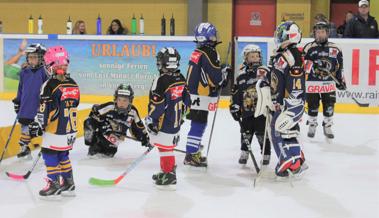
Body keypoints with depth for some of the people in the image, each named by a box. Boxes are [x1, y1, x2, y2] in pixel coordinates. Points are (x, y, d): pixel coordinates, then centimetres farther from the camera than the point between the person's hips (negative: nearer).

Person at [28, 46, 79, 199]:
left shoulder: (50, 85, -15)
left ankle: (54, 186, 2)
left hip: (55, 129, -7)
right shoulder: (73, 84, 7)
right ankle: (68, 185, 23)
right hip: (71, 129, 7)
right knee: (63, 155, 18)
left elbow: (45, 109, -15)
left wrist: (37, 125, -6)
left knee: (50, 155, 2)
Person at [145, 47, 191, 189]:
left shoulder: (161, 81, -19)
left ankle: (169, 177, -2)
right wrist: (180, 114, 26)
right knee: (166, 147, 21)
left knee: (165, 148, -3)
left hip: (164, 123, -9)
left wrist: (150, 120, -9)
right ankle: (165, 171, 31)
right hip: (176, 121, 9)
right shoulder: (181, 79, 7)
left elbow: (156, 104, -19)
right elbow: (186, 100, 14)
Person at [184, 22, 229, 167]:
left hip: (193, 93, 10)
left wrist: (220, 76, 16)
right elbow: (216, 78, -18)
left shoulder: (197, 52, 13)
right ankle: (191, 155, -4)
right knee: (198, 125, -6)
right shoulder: (209, 53, -16)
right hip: (201, 97, -10)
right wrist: (225, 72, 2)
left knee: (198, 124, 18)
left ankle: (194, 151, 27)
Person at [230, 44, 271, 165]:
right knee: (246, 133, 12)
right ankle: (244, 153, 28)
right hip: (247, 110, 4)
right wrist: (234, 107, 9)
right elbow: (235, 94, 13)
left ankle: (266, 155, 11)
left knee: (262, 133, -1)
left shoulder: (264, 72, -4)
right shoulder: (241, 77, 8)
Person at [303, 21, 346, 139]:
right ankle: (312, 126, 21)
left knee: (329, 106, 3)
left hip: (329, 82, 2)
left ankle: (327, 127, 18)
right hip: (313, 82, -2)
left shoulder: (335, 49, 5)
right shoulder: (309, 47, -3)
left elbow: (339, 66, 12)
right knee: (313, 105, 4)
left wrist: (341, 79, 11)